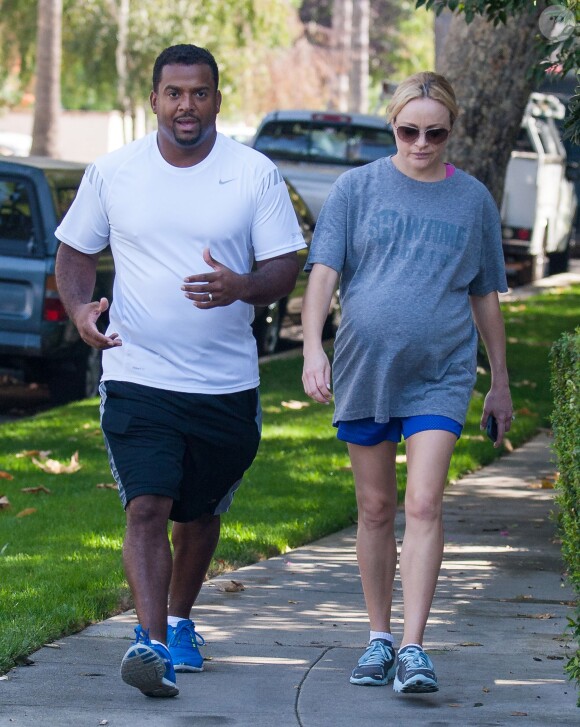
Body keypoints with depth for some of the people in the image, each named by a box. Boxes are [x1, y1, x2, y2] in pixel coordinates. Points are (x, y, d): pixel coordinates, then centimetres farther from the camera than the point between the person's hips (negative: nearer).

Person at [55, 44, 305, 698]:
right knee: (147, 509, -15)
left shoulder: (255, 175, 0)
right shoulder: (111, 173, 2)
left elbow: (284, 270, -1)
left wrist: (241, 287, -23)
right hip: (136, 379, -1)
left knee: (200, 514, 15)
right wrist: (79, 308, -10)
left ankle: (178, 621, 37)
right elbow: (75, 253, 12)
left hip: (226, 383, 1)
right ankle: (151, 641, -21)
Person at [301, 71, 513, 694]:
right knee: (376, 509, 9)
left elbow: (485, 296, 14)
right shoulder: (357, 188, 3)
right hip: (364, 368, 1)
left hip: (440, 375, -1)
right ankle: (379, 638, 22)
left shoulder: (473, 200, 7)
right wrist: (312, 346, -19)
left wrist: (500, 383, 17)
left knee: (423, 506, -13)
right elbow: (323, 271, -4)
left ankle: (413, 650, -15)